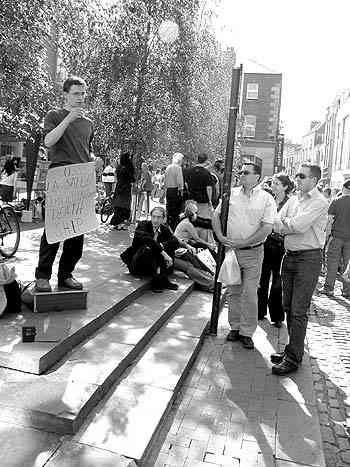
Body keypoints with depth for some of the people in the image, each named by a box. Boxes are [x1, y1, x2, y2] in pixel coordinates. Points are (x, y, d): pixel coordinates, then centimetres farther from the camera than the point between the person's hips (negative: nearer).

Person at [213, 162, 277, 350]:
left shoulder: (266, 199, -4)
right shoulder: (231, 193, 6)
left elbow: (267, 228, -11)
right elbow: (217, 215, 9)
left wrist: (243, 243, -17)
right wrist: (220, 237, -8)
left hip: (253, 252, -3)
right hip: (230, 250, 3)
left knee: (249, 294, 0)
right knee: (233, 291, 11)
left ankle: (247, 332, 13)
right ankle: (235, 327, 26)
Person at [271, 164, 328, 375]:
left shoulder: (320, 202, -9)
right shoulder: (293, 200, 13)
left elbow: (299, 225, -21)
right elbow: (276, 225, 5)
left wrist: (285, 223, -3)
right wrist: (293, 225, -11)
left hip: (308, 257, -7)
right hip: (289, 255, 7)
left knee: (299, 311, -4)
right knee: (288, 307, 13)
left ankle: (294, 358, 5)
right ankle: (293, 349, 27)